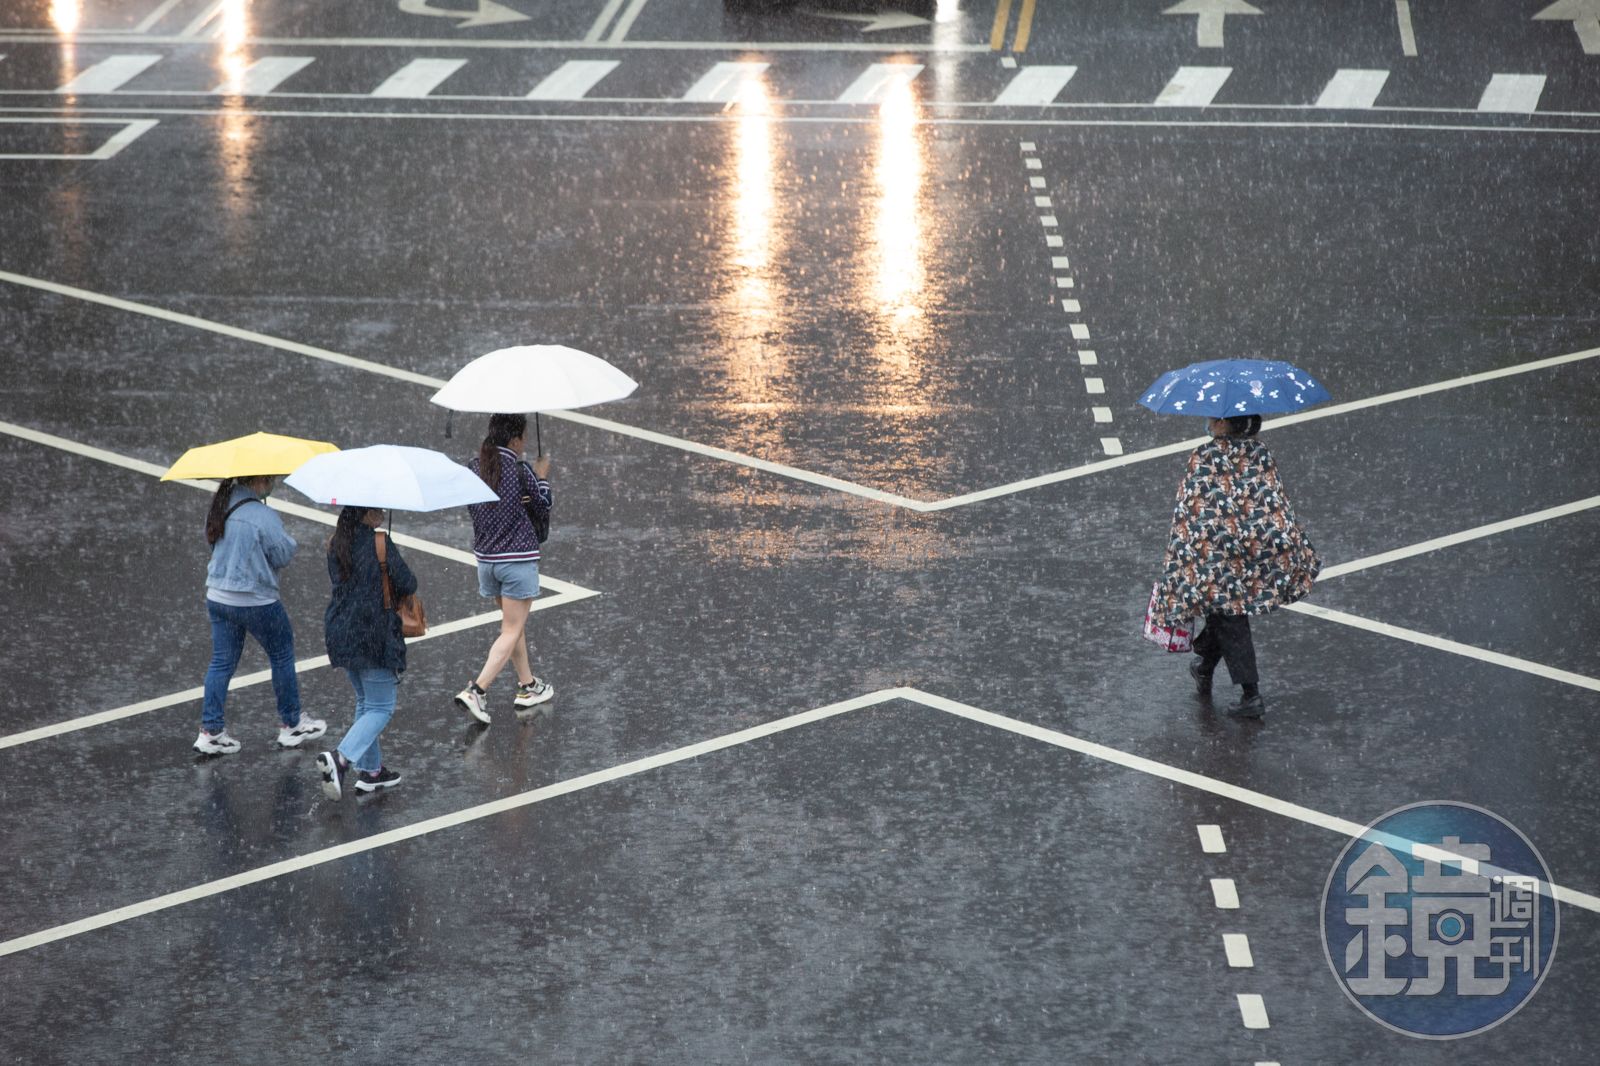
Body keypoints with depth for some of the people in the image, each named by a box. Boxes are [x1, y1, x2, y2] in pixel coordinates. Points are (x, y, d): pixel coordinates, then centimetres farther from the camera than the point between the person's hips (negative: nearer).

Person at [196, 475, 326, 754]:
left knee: (222, 662, 12)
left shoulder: (220, 507, 0)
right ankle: (291, 725, 24)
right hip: (255, 602, -6)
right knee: (282, 657, 13)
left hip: (217, 597, 6)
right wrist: (289, 542, 5)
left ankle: (210, 731, 9)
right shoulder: (263, 517, -23)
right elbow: (283, 556, -14)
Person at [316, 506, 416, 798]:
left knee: (365, 702, 21)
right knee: (381, 707, 1)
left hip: (340, 631, 7)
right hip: (375, 636, -7)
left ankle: (370, 770, 23)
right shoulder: (380, 544, -17)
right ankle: (342, 757, -19)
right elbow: (407, 585, -13)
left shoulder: (335, 544, 4)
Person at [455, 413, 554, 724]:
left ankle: (527, 686, 32)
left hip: (486, 557, 6)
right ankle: (476, 690, -15)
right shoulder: (520, 471, -15)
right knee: (512, 632, -2)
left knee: (513, 624, 22)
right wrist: (541, 477, 13)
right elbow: (544, 507, -2)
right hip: (518, 558, -6)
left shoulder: (472, 467, 0)